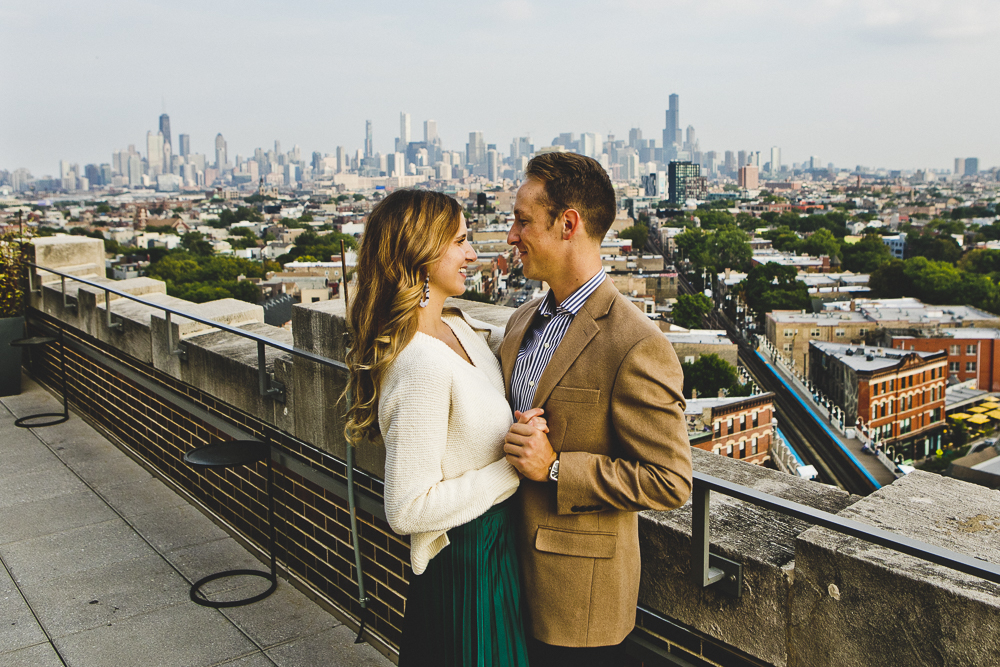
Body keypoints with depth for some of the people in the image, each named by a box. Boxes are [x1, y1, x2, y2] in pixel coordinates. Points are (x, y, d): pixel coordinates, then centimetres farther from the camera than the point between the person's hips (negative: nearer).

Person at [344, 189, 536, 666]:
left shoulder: (459, 327, -1)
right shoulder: (424, 367, -29)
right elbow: (407, 510, -27)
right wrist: (514, 465, -23)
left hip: (497, 543, 9)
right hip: (465, 565, -9)